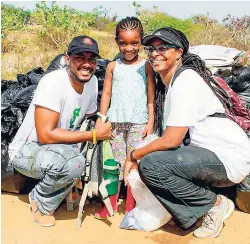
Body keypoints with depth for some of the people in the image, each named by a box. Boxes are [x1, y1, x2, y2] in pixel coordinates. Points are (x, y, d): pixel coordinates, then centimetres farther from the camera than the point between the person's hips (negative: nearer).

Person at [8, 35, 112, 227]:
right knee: (73, 163, -34)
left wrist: (103, 131, -12)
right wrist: (94, 135, -26)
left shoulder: (92, 81, -3)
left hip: (60, 147, 7)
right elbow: (46, 135, -31)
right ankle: (41, 201, -4)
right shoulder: (53, 82, -26)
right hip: (27, 150, -7)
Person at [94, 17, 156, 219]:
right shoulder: (113, 66, 7)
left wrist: (150, 122, -2)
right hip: (115, 121, 2)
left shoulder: (146, 66, 3)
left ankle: (131, 207, 15)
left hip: (138, 122, -1)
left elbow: (151, 97, 3)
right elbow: (106, 94, 7)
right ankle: (111, 204, 19)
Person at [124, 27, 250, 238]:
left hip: (230, 157, -9)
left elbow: (172, 140, -21)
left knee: (150, 165, -23)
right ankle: (193, 216, 11)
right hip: (208, 155, 10)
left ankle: (215, 204, -3)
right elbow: (171, 137, 7)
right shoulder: (166, 83, 11)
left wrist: (134, 156, -9)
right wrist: (139, 156, -2)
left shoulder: (185, 80, -16)